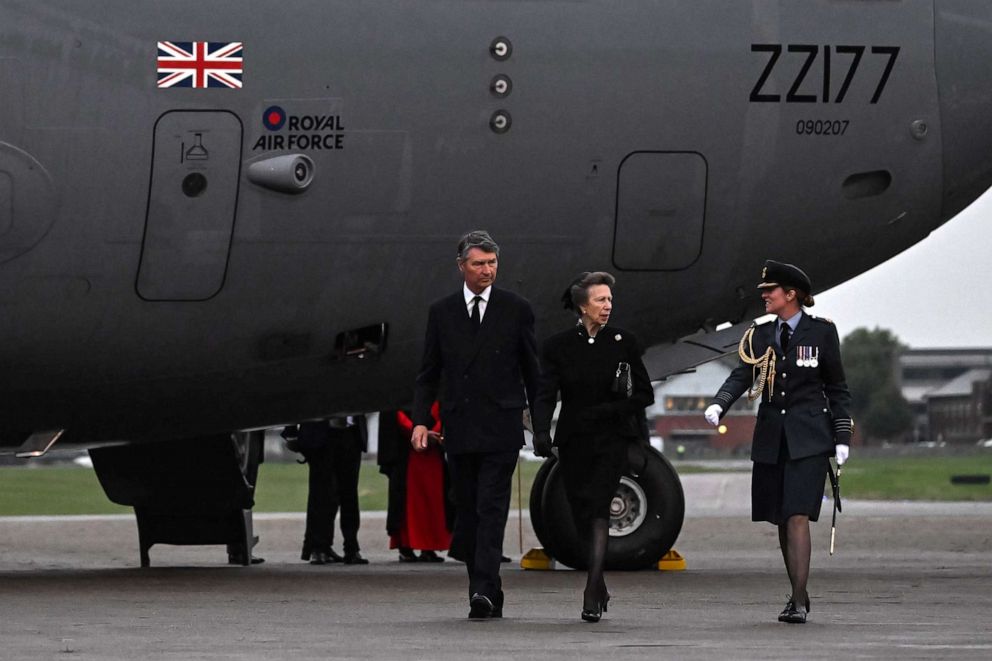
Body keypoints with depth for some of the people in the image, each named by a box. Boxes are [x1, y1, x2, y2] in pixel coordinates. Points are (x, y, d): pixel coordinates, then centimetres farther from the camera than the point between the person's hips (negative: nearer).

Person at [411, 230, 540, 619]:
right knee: (467, 513, 6)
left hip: (501, 429, -3)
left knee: (491, 510, -12)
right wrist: (421, 420, -1)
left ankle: (483, 591, -20)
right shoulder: (442, 313, 9)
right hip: (459, 430, 3)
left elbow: (532, 371, 8)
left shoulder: (516, 310, 4)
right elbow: (429, 374, 10)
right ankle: (490, 597, 14)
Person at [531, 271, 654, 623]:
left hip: (611, 439, -2)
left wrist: (608, 410, -12)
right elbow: (545, 395, -6)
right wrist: (541, 432, -24)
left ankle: (591, 593, -23)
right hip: (573, 442, 2)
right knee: (582, 515, 8)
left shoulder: (624, 342, 1)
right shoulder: (558, 346, 1)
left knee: (598, 510, -17)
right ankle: (599, 589, 27)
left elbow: (644, 394, 3)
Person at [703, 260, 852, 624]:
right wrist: (719, 404, -21)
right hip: (771, 437, 5)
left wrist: (842, 437, 0)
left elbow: (837, 387, 5)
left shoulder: (821, 332, 1)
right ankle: (799, 593, 22)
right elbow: (742, 375, -2)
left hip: (808, 439, -4)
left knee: (798, 516, -15)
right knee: (782, 521, 8)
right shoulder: (759, 336, 10)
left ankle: (798, 603, -17)